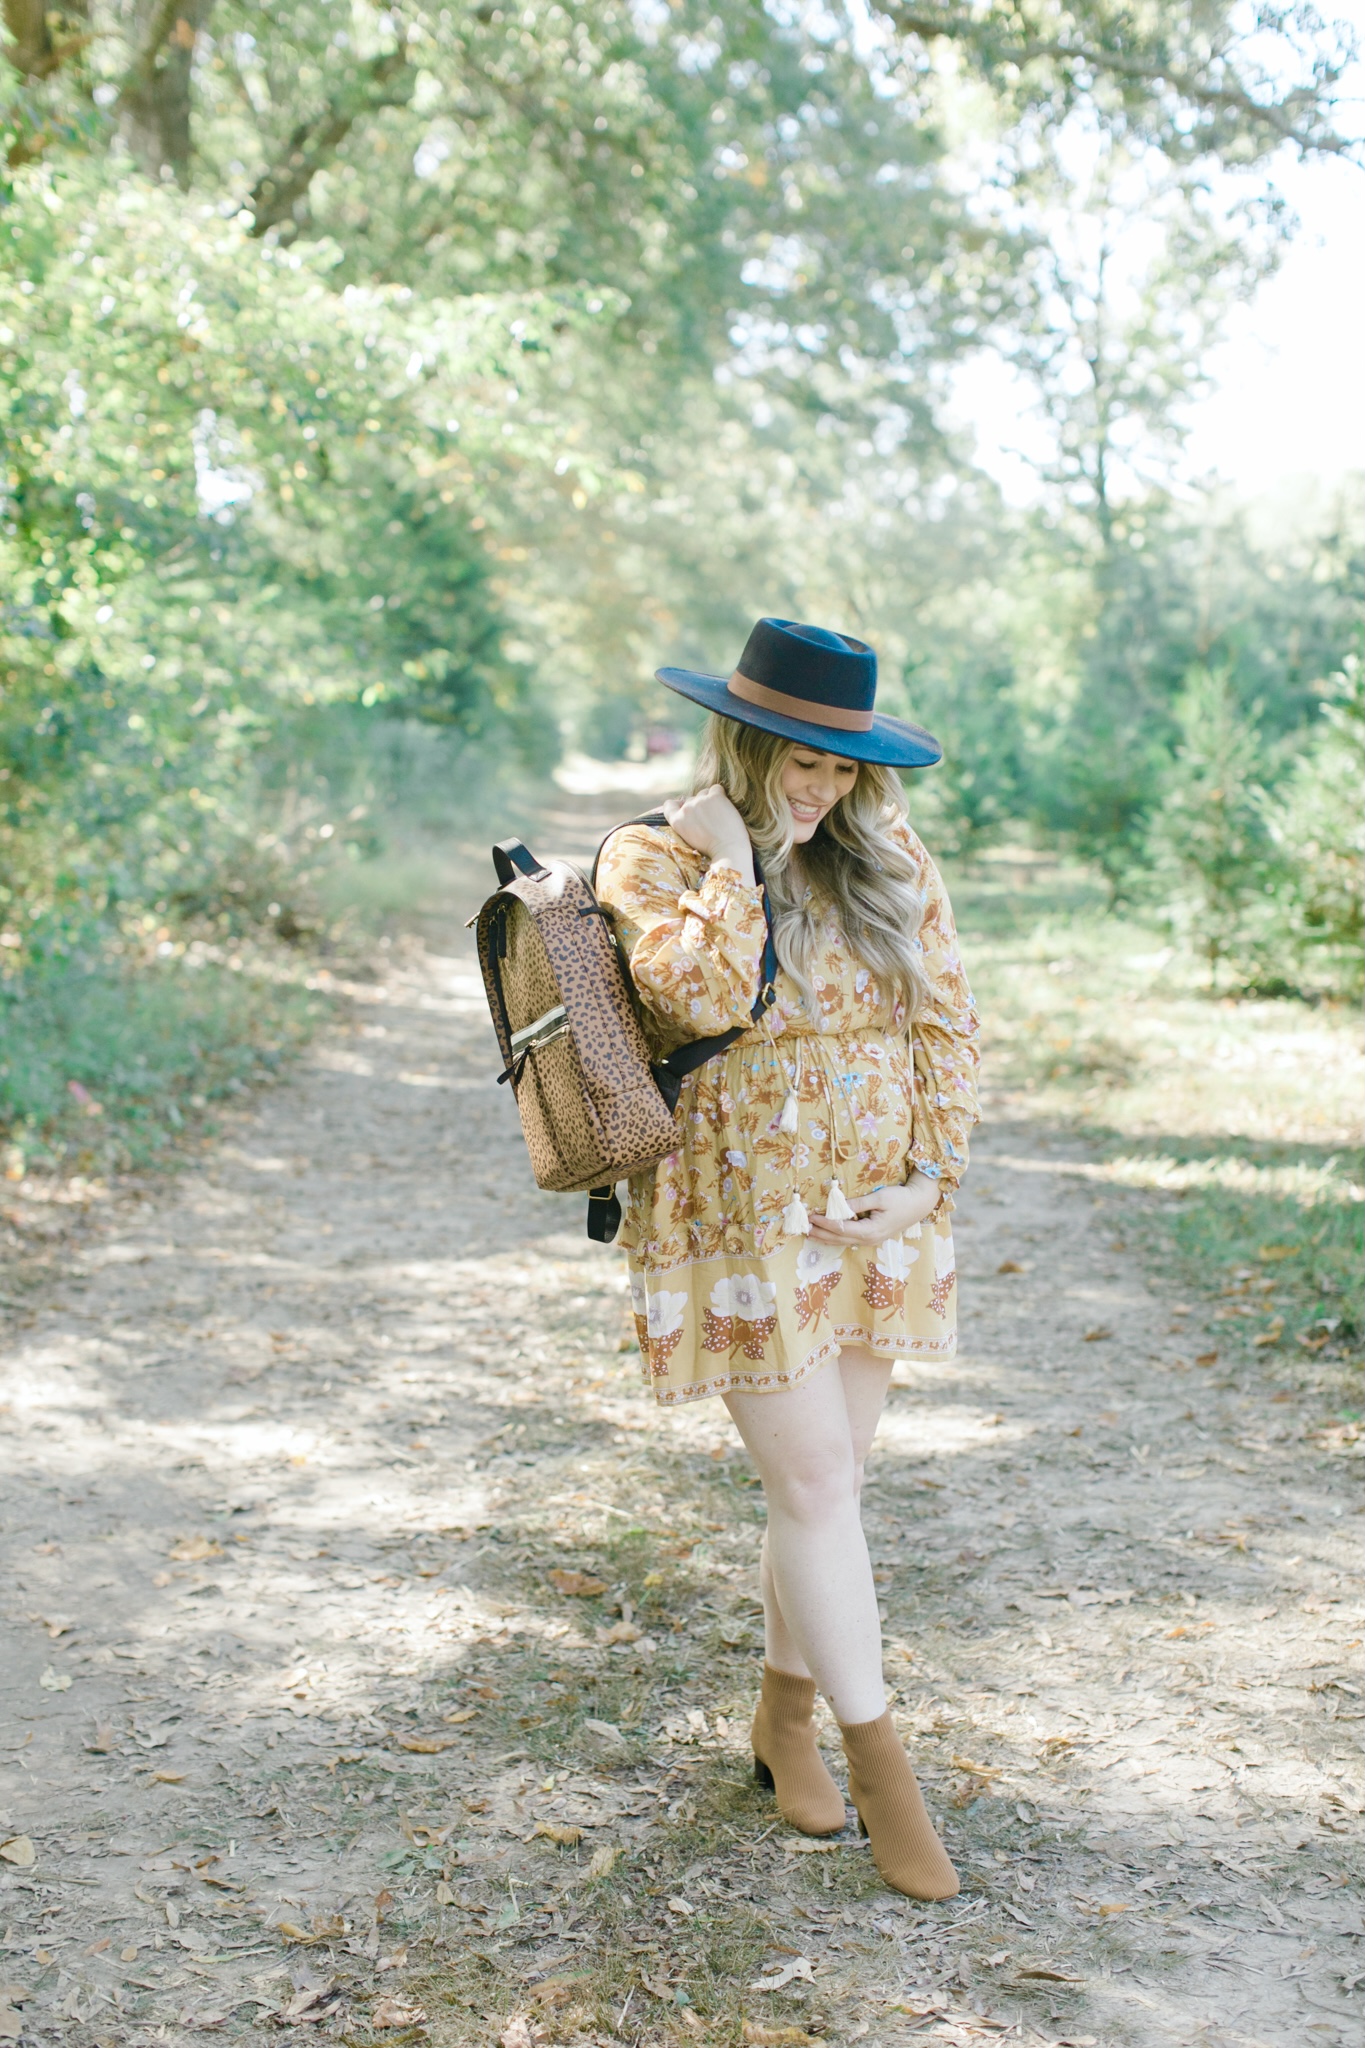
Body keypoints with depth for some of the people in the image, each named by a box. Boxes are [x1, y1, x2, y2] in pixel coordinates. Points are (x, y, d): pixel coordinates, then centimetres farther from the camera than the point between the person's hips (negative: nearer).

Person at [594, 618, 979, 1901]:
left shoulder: (887, 860, 5)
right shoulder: (655, 860, -7)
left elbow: (948, 1027, 6)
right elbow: (705, 1001, -25)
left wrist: (926, 1181, -2)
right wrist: (732, 861, -19)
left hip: (877, 1217, 5)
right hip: (742, 1220, -5)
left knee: (826, 1479, 12)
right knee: (816, 1485, -4)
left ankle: (785, 1719, 30)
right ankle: (881, 1772, 8)